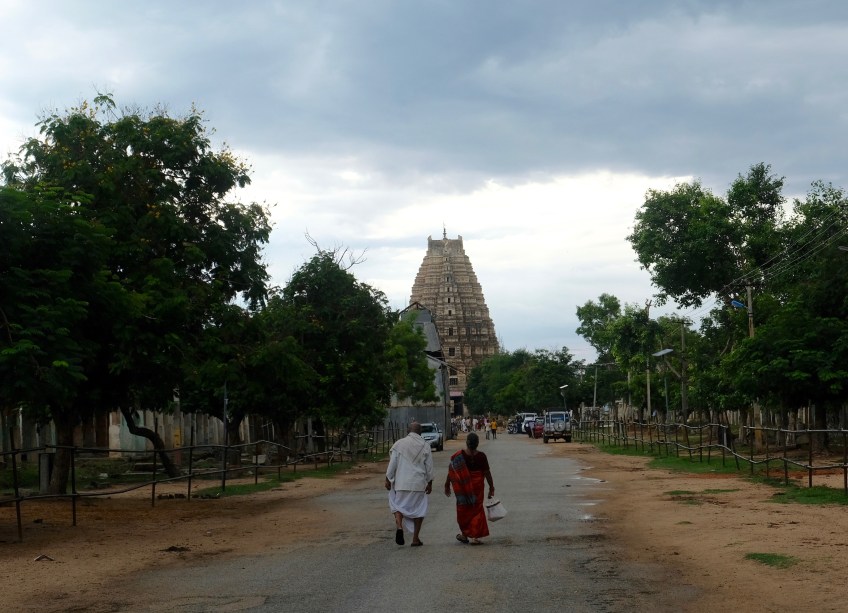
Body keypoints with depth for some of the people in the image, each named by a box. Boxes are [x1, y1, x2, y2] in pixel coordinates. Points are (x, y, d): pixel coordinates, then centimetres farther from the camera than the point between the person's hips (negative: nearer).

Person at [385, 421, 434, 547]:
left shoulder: (398, 444, -3)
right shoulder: (425, 446, -2)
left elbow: (392, 464, -2)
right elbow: (429, 467, 1)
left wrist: (388, 480, 6)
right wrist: (429, 483, 9)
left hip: (401, 483, 0)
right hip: (419, 484, 0)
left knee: (398, 505, 14)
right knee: (419, 509, 11)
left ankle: (399, 526, -13)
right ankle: (415, 538, 11)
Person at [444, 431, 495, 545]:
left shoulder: (458, 456, -10)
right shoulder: (481, 456, -10)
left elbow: (451, 472, -6)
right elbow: (487, 473, -5)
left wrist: (447, 485, 4)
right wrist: (491, 487, 5)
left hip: (463, 487, 0)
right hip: (477, 487, 0)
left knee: (464, 509, 16)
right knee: (476, 509, 11)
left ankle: (465, 533, 22)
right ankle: (473, 536, 8)